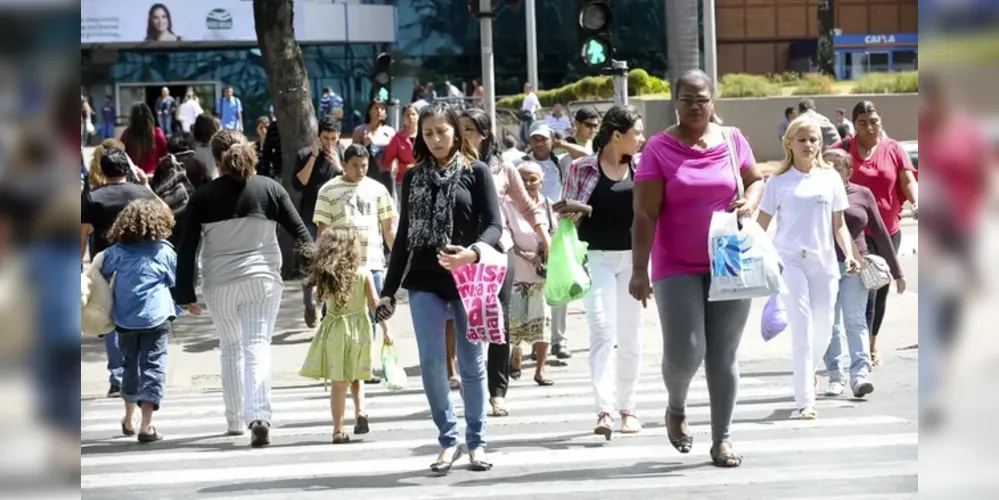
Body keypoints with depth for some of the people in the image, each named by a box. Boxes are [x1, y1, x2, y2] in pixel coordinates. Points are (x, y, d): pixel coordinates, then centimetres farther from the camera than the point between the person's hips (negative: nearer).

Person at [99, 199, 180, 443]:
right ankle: (146, 425, -10)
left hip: (125, 320, 3)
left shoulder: (117, 251, 3)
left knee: (130, 365, 20)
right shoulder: (165, 251, -2)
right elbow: (177, 281, 7)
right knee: (153, 367, -1)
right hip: (156, 319, -3)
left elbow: (101, 277, 10)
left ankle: (129, 420, 34)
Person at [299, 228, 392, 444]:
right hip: (359, 329, 0)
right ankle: (360, 411, -1)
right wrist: (385, 330, -1)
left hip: (334, 330, 0)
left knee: (339, 382, 2)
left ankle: (338, 430, 1)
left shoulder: (325, 276, -4)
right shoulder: (363, 273, -6)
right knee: (355, 378, 20)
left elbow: (319, 297, 7)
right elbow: (375, 303, -6)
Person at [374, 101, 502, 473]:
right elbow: (404, 234, 13)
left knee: (471, 364, 4)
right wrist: (389, 289, 10)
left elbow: (494, 224, -5)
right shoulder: (413, 177, 11)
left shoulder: (476, 172, 1)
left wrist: (473, 252, -26)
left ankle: (476, 441, 17)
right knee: (431, 363, -4)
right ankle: (448, 439, 10)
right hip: (424, 282, 2)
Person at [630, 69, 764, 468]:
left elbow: (756, 180, 17)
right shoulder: (658, 149, -7)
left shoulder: (733, 140, 2)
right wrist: (639, 270, -15)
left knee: (724, 356, 6)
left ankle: (722, 438, 17)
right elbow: (644, 215, -10)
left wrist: (750, 203, -6)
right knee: (684, 352, -10)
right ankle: (676, 407, 23)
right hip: (677, 268, -3)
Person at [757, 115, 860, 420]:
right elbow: (761, 225, 2)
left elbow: (839, 225, 12)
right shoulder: (779, 181, 2)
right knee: (802, 331, -11)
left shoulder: (830, 178, 8)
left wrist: (849, 255, -1)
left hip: (824, 261, 3)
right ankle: (805, 401, -9)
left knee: (823, 329, 7)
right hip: (790, 261, -3)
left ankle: (809, 372, 38)